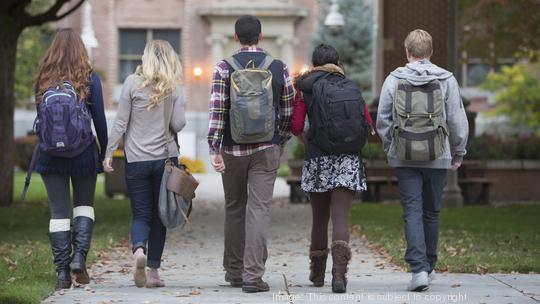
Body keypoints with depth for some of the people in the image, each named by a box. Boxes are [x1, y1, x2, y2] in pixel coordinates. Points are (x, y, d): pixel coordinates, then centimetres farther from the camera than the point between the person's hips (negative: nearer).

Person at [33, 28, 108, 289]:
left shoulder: (43, 80, 1)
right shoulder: (89, 79, -3)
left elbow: (39, 118, 5)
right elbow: (99, 119, -1)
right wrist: (105, 152, 8)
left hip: (50, 154, 1)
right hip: (83, 153, -1)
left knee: (59, 212, 6)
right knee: (84, 205, 17)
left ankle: (62, 272, 3)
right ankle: (79, 256, -2)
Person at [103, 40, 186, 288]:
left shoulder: (132, 83, -3)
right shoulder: (175, 87, -1)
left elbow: (120, 122, -3)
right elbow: (178, 125, -4)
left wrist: (109, 153, 3)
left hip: (136, 159, -1)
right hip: (166, 158, 1)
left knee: (141, 215, 4)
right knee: (159, 216, 10)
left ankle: (138, 251, -26)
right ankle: (153, 270, 7)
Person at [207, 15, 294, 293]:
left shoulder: (224, 69, -4)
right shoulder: (278, 69, 0)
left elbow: (216, 110, -10)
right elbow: (288, 112, 6)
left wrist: (214, 149, -10)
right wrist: (281, 142, 21)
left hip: (233, 150, 1)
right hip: (267, 150, 0)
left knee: (234, 208, 14)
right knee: (258, 209, -2)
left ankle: (234, 272, 23)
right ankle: (253, 275, -11)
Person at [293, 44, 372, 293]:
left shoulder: (306, 88, 4)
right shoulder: (351, 89, 8)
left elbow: (296, 126, -3)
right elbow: (368, 125, 4)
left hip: (317, 159, 0)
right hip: (348, 160, 0)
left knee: (319, 218, 14)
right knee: (341, 218, -6)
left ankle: (317, 273, 25)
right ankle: (339, 273, -23)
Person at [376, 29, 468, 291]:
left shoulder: (394, 80, 0)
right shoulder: (446, 80, -1)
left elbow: (382, 120, 2)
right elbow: (458, 121, 0)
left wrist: (390, 148, 16)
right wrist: (458, 153, 12)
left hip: (404, 158, -1)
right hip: (438, 157, 1)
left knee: (412, 212, -1)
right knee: (431, 212, 14)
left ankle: (419, 268, -15)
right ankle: (429, 267, 25)